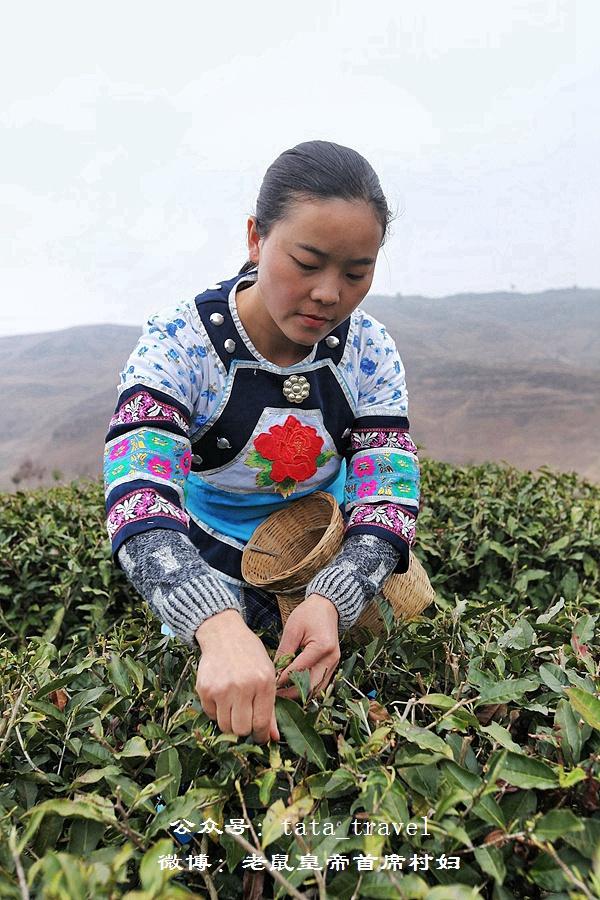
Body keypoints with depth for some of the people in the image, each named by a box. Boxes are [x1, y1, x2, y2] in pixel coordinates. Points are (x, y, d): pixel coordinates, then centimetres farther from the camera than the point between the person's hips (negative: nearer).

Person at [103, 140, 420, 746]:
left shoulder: (370, 352, -17)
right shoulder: (177, 344, -27)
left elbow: (388, 499, -22)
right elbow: (138, 499, -41)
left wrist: (329, 601, -42)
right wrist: (221, 629, -58)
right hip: (204, 579, -1)